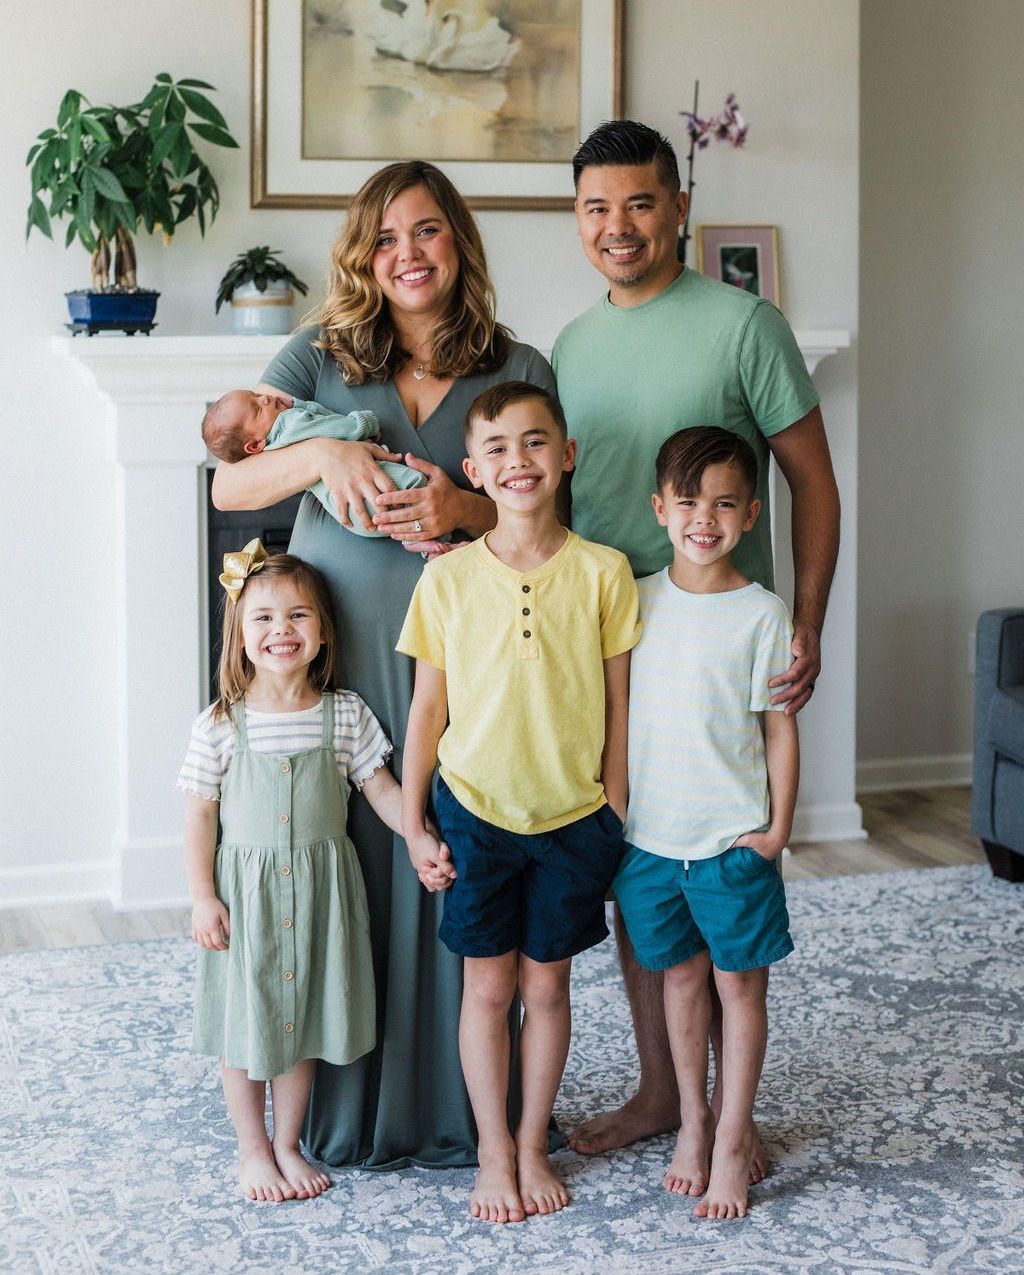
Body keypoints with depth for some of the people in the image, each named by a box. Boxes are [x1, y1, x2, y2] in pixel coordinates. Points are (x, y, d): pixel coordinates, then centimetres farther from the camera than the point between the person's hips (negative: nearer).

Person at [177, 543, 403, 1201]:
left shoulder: (345, 714, -4)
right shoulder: (221, 725, -9)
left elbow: (381, 788, 0)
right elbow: (202, 813, -4)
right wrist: (203, 897, -8)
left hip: (319, 888, 2)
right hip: (246, 888, -2)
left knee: (303, 1017, 13)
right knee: (245, 1021, 8)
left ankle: (289, 1145, 29)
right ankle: (253, 1148, 25)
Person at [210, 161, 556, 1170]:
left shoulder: (519, 370, 6)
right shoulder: (320, 357, 7)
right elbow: (227, 486, 1)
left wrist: (465, 511, -14)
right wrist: (320, 454, -18)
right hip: (335, 659, 0)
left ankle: (460, 1110, 15)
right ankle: (343, 1112, 15)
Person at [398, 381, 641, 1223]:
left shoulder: (603, 573, -7)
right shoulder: (448, 579, -7)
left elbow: (618, 706, -1)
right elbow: (429, 709, 0)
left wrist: (616, 820, 0)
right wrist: (414, 824, 0)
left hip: (573, 816, 0)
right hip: (476, 811, 0)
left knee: (547, 985, 12)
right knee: (488, 985, 9)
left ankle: (534, 1146, 28)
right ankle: (494, 1153, 24)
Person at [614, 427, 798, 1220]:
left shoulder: (761, 614, -6)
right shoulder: (635, 601, 2)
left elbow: (779, 729, -3)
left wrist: (778, 828, -7)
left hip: (734, 836, -3)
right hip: (651, 833, 3)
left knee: (739, 980, 5)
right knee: (681, 974, 14)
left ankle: (733, 1139, 16)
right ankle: (692, 1122, 28)